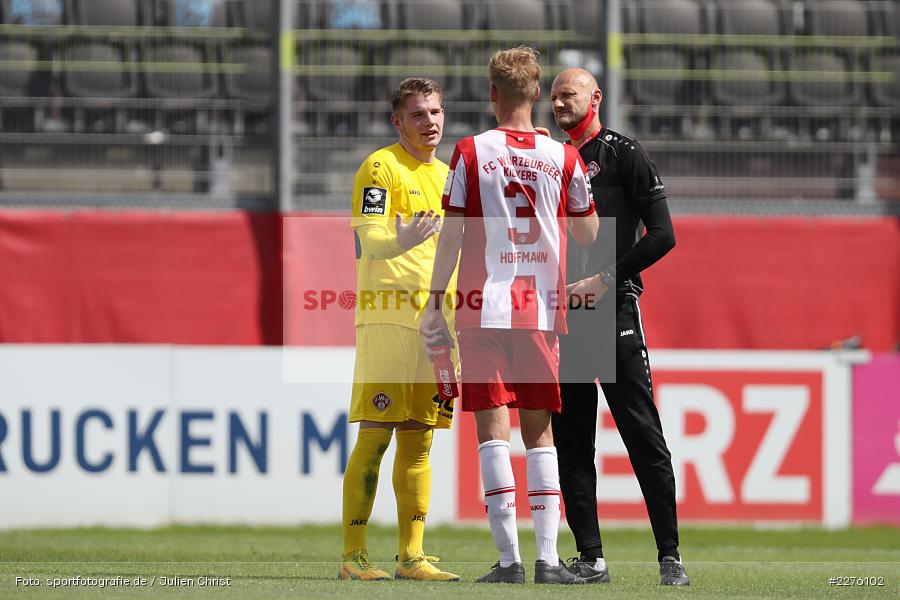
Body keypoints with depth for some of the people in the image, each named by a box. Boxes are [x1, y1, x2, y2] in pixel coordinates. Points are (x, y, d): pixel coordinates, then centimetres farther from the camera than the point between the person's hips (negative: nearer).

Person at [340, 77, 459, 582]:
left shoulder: (446, 175, 20)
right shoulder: (382, 167, -3)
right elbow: (369, 241, -15)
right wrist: (400, 241, -35)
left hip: (436, 321, 7)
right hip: (388, 317, -7)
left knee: (419, 440, 7)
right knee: (375, 436, -9)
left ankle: (412, 555, 9)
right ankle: (354, 555, -9)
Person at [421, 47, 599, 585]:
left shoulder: (471, 153, -2)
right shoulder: (563, 157, 4)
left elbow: (452, 234, -3)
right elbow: (589, 234, 11)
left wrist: (435, 303, 4)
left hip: (484, 306, -2)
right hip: (542, 307, 2)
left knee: (493, 425, -2)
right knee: (539, 430, 9)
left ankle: (510, 557, -9)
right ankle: (548, 557, 1)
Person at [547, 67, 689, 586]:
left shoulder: (623, 154, 1)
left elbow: (662, 234, -7)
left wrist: (607, 278, -13)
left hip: (614, 310, -6)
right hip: (561, 315, 6)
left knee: (644, 436, -8)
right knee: (571, 442, 4)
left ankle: (670, 556, -7)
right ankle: (591, 558, 7)